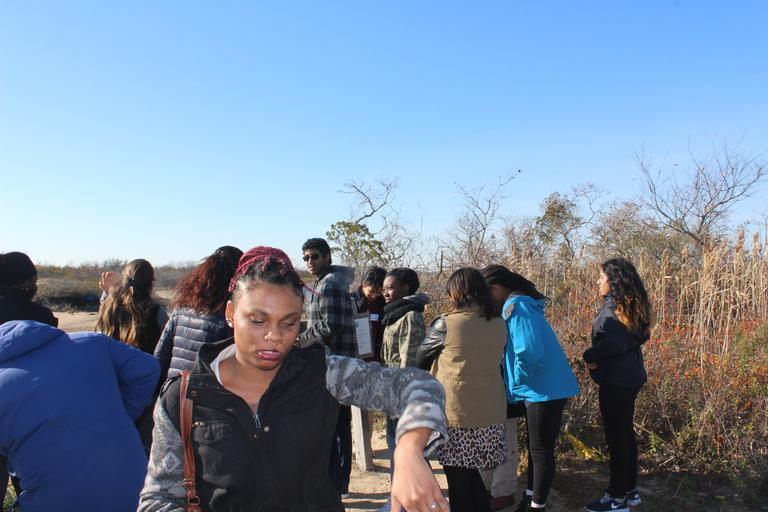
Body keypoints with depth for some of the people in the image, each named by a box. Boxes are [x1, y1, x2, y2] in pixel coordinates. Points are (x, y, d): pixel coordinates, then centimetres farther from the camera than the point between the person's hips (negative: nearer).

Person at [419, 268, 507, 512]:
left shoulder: (446, 323, -12)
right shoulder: (499, 324, 1)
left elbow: (421, 355, 3)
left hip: (457, 414, -5)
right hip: (491, 413, 5)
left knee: (458, 481, 10)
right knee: (472, 475, 19)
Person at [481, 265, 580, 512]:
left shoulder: (517, 307, -20)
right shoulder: (521, 304, 11)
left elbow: (529, 353, -29)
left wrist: (515, 384, -14)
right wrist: (517, 384, 13)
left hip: (545, 389, -10)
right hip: (546, 387, 10)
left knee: (541, 450, 5)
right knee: (535, 446, 21)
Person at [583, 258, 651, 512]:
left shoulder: (614, 307, -20)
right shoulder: (631, 306, 8)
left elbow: (614, 343, -29)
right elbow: (639, 336, 14)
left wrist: (590, 356, -13)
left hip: (616, 381, -10)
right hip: (630, 377, 10)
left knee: (616, 437, 1)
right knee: (625, 433, 19)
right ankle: (630, 490, 32)